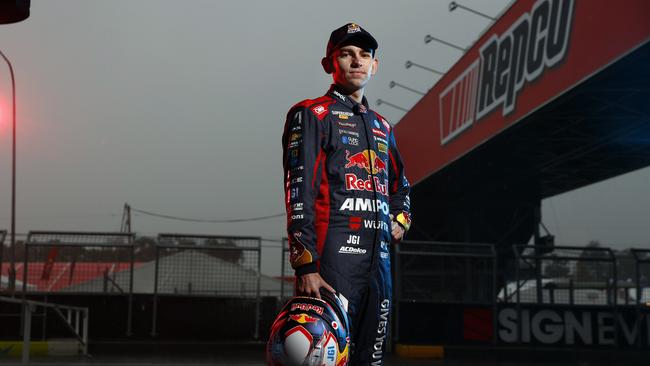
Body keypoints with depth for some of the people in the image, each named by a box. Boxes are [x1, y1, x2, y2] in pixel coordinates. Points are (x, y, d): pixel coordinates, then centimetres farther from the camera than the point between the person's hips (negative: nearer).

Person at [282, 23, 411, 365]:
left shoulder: (382, 126, 22)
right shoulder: (311, 114, 0)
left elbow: (400, 183, 36)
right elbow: (299, 192, -10)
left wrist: (400, 219, 14)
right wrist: (305, 266, -18)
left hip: (379, 257, 8)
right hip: (334, 256, -7)